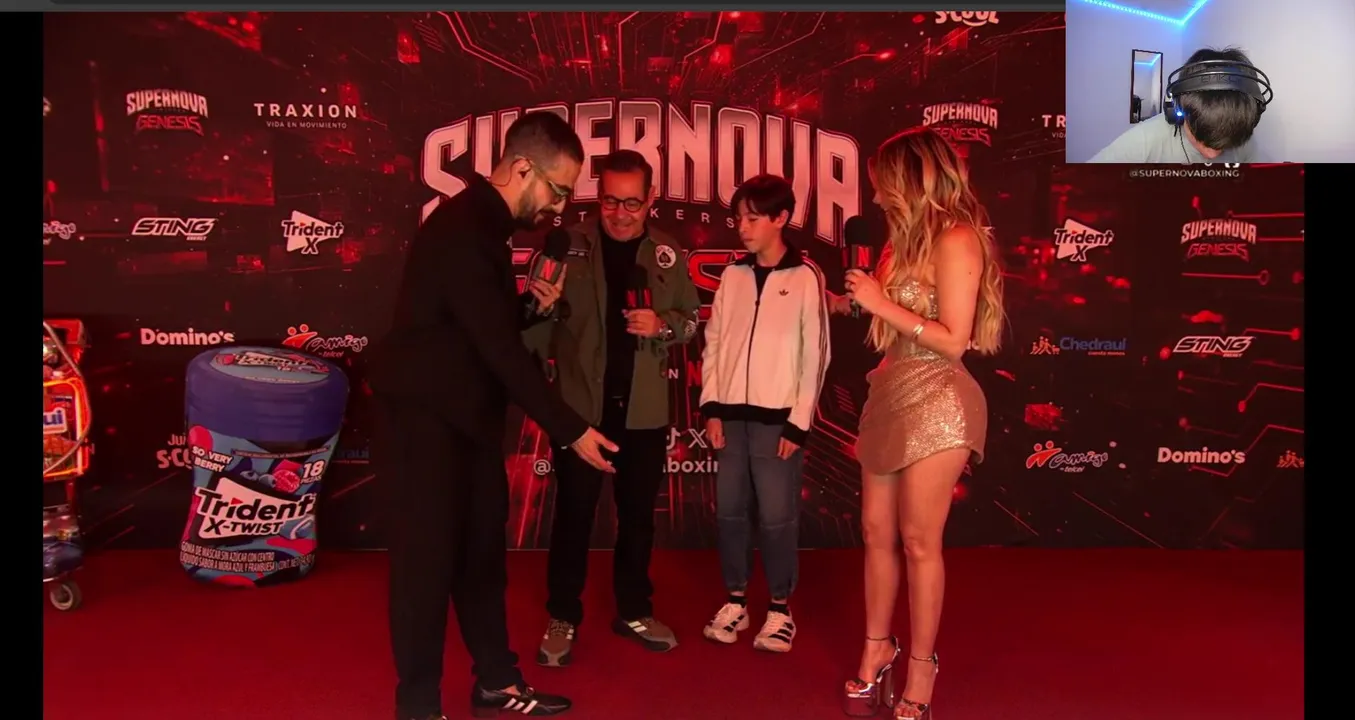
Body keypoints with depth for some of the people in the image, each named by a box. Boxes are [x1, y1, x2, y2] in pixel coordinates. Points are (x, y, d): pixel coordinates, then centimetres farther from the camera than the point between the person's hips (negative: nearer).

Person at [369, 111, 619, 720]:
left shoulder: (482, 224, 10)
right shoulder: (460, 230, -22)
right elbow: (500, 349, -24)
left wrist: (531, 303, -3)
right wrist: (571, 430, -20)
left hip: (467, 420, 9)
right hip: (425, 423, -9)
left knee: (481, 554, 15)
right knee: (429, 561, 2)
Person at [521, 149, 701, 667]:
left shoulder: (668, 254, 5)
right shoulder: (568, 245, -4)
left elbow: (691, 319, 9)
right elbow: (541, 319, -6)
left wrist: (663, 324, -12)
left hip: (644, 408, 3)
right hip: (580, 403, -3)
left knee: (638, 514, 14)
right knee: (573, 513, 5)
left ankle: (634, 611, 31)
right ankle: (562, 618, 21)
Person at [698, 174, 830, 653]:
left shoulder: (805, 278, -3)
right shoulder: (733, 275, 9)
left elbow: (815, 355, -4)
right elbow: (714, 342, 9)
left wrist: (799, 422, -8)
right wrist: (712, 405, 1)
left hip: (777, 417, -4)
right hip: (732, 413, 4)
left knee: (776, 516, 0)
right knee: (729, 511, 8)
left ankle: (780, 608, 15)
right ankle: (734, 601, 22)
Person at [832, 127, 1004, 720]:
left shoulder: (957, 238, -11)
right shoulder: (909, 237, 14)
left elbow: (953, 340, -17)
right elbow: (891, 311, 9)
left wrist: (882, 304, -17)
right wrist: (843, 299, 15)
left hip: (935, 401, -8)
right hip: (890, 393, 8)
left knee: (918, 541, 0)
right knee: (876, 531, 11)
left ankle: (920, 670, 16)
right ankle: (877, 649, 27)